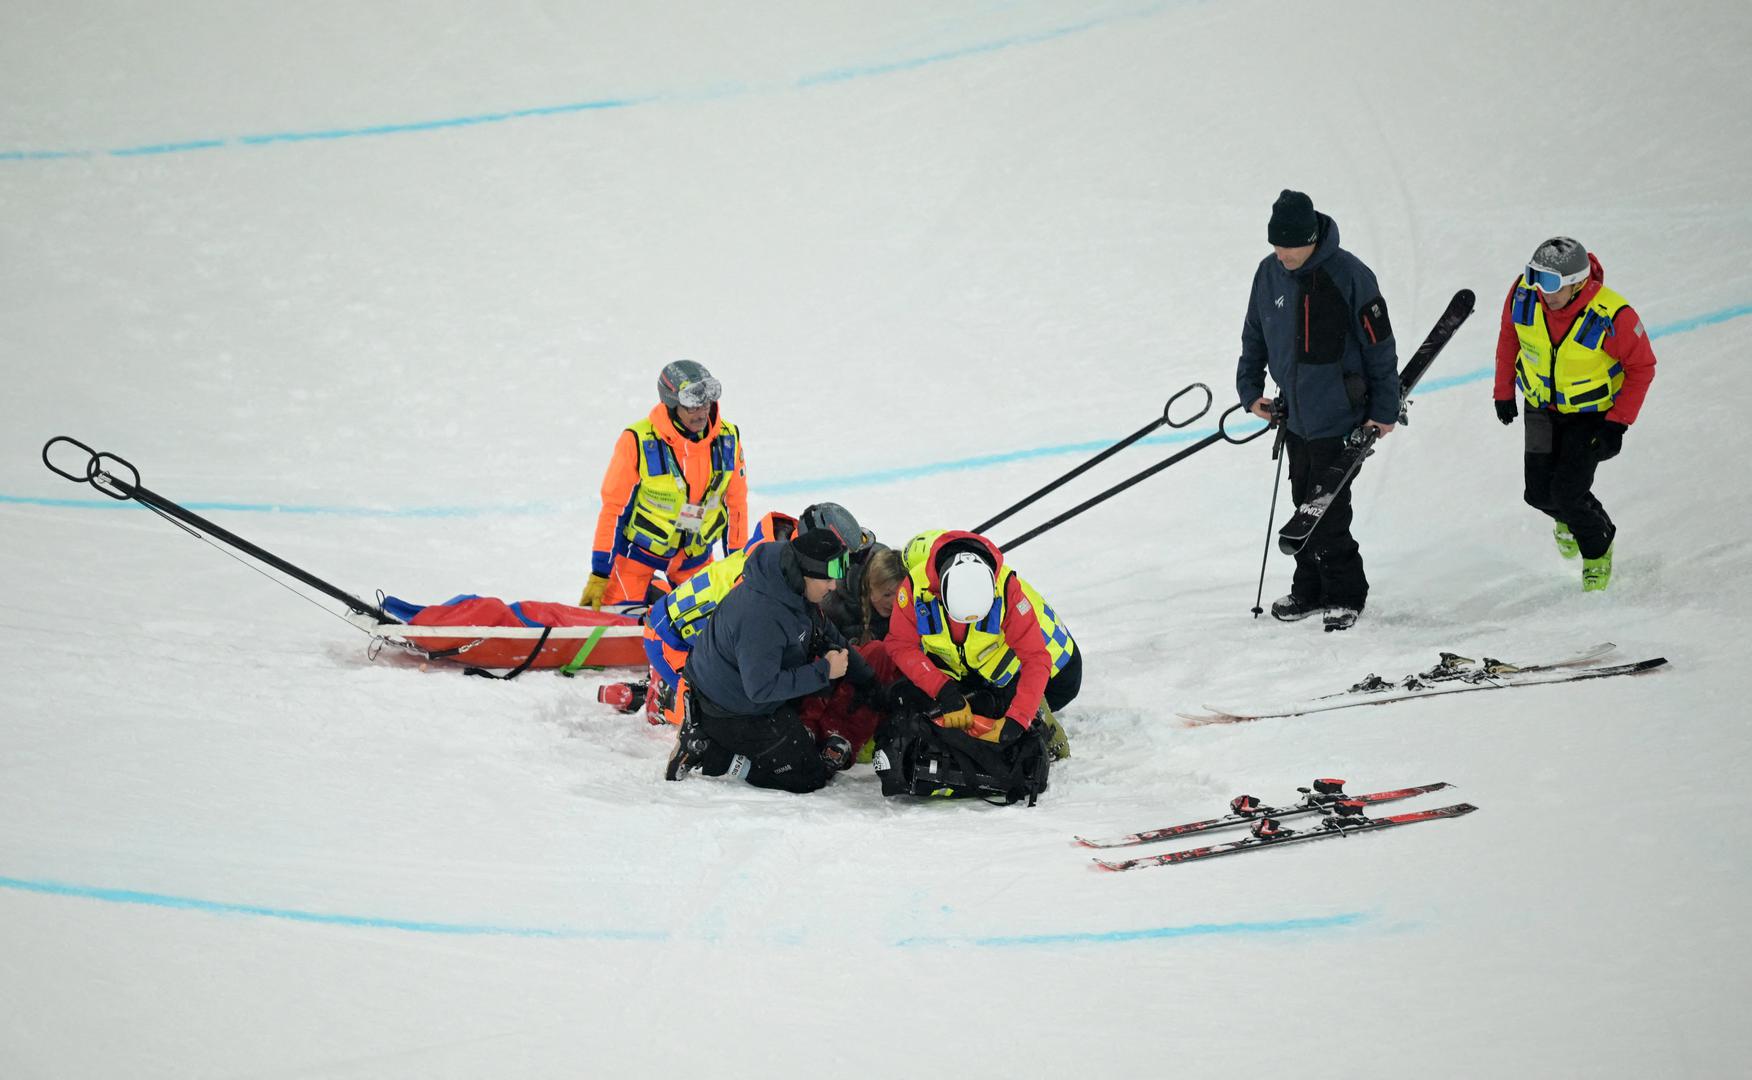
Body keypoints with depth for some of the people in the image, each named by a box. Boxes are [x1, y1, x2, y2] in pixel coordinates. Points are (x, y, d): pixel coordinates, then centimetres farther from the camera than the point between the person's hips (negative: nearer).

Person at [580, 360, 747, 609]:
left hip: (695, 551, 4)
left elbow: (736, 503, 0)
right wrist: (599, 576, -16)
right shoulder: (638, 441, -23)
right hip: (639, 547, -3)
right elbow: (613, 506, -17)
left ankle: (656, 594, 29)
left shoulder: (728, 439, -12)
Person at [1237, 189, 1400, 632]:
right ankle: (1310, 590, 27)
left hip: (1338, 415, -6)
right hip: (1294, 413, 6)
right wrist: (1250, 388, 12)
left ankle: (1345, 594, 11)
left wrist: (1385, 409, -6)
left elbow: (1379, 345, -9)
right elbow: (1254, 333, 16)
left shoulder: (1349, 275, -15)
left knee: (1329, 511, -4)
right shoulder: (1269, 273, 1)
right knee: (1305, 505, 14)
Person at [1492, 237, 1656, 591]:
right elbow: (1509, 334, 0)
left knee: (1568, 494, -11)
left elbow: (1641, 367, -16)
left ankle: (1597, 551, 22)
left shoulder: (1613, 317, -33)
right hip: (1541, 408, 4)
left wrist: (1618, 423, -17)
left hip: (1592, 414, -4)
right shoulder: (1524, 294, -24)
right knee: (1540, 493, 3)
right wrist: (1504, 390, 6)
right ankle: (1567, 516, 43)